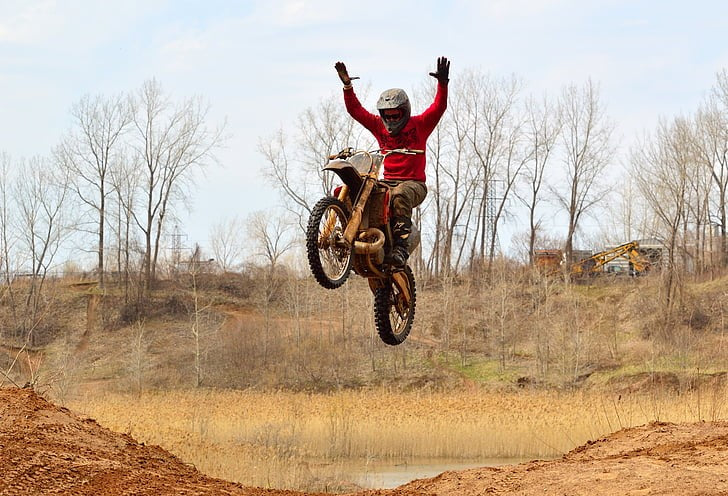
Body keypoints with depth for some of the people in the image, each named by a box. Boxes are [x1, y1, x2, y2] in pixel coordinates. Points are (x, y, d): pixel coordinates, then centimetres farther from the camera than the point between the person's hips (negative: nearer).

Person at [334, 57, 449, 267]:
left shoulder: (419, 125, 3)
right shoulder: (379, 126, 13)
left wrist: (442, 83, -24)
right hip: (386, 182, 5)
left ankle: (401, 247, -49)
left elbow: (439, 107, -9)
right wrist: (347, 86, -1)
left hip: (413, 183, -5)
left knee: (400, 194, -41)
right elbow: (355, 110, 10)